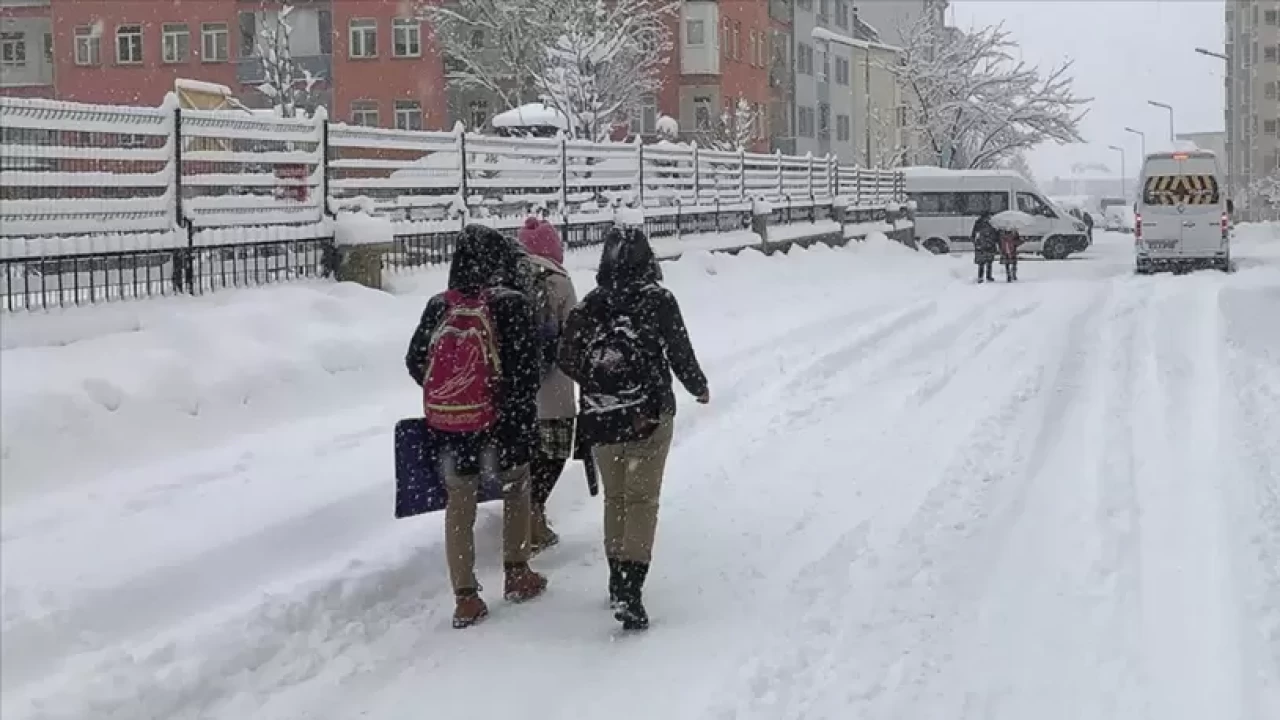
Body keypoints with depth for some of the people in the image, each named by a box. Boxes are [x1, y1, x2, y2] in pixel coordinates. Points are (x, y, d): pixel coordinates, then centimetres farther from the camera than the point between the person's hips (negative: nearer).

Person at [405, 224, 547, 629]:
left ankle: (465, 599, 11)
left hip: (447, 425, 3)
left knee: (459, 505, 10)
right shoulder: (511, 306, -11)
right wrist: (527, 424, -4)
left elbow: (415, 362, 7)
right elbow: (524, 373, -13)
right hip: (499, 422, -2)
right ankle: (517, 576, 27)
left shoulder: (438, 307, 0)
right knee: (516, 489, 22)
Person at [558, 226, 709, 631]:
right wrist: (698, 388, 14)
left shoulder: (587, 306, -1)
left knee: (615, 498, 18)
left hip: (599, 420, 3)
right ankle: (630, 589, -11)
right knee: (642, 499, 1)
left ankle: (619, 582, 26)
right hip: (648, 416, -3)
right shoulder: (659, 301, -9)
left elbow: (567, 362, 2)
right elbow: (681, 354, -5)